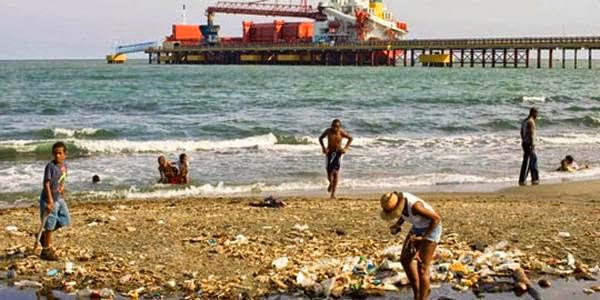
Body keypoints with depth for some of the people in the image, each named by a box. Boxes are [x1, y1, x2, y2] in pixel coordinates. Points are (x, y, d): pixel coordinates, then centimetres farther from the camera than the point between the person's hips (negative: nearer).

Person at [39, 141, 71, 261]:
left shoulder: (64, 166, 3)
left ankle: (44, 235, 32)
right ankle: (46, 251, 15)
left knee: (65, 220, 14)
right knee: (50, 225, 1)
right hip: (50, 199, -8)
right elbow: (46, 184, -23)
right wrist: (50, 201, -27)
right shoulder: (50, 166, -20)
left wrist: (62, 187, 6)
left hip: (59, 198, 8)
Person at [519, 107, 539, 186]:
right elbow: (532, 134, -20)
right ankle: (522, 180, -2)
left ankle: (535, 179, 18)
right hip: (529, 144, -10)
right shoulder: (531, 122, -15)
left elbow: (522, 133, 19)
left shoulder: (524, 121, 13)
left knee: (534, 160, 15)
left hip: (524, 143, 10)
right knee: (526, 162, -5)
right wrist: (532, 146, -21)